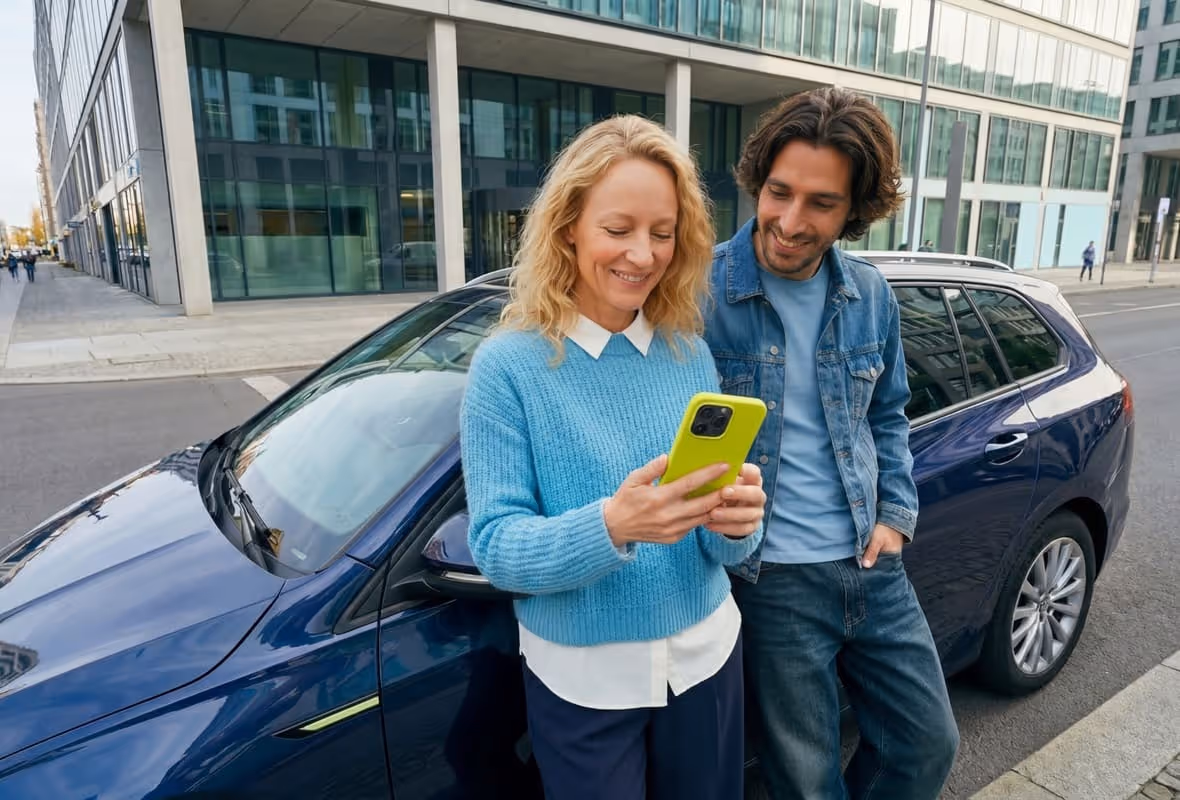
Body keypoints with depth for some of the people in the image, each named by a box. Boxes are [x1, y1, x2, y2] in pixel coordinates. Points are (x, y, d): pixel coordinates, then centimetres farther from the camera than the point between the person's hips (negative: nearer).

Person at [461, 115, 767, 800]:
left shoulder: (693, 355, -4)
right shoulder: (509, 364, -14)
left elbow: (722, 549, -1)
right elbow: (495, 547, -17)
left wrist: (737, 520, -24)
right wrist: (609, 525, -34)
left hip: (705, 658, 4)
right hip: (581, 678, -3)